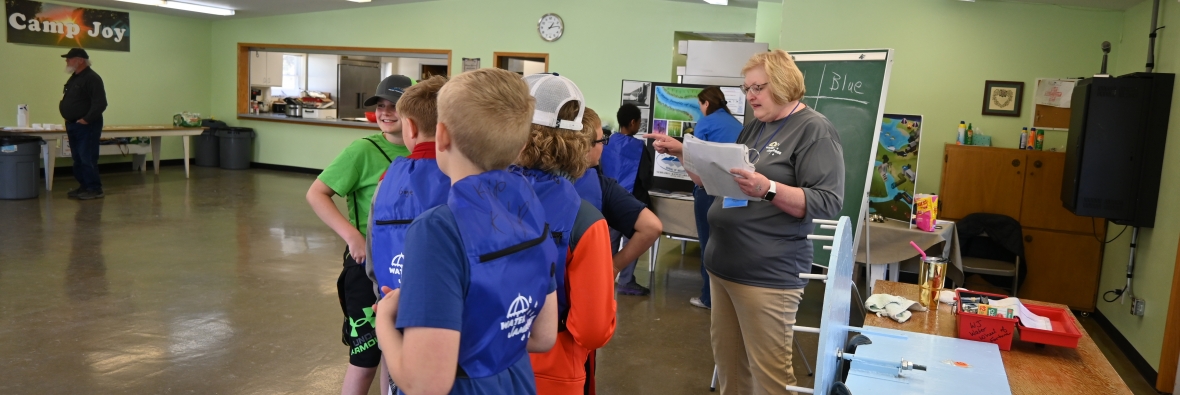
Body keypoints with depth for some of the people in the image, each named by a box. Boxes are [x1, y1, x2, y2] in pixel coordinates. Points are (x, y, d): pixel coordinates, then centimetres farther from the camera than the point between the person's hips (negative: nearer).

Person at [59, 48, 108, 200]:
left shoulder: (92, 78, -13)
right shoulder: (74, 78, 17)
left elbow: (100, 104, -21)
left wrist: (86, 120, -21)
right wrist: (68, 119, 13)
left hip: (87, 126, -9)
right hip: (73, 125, 9)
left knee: (87, 159, -9)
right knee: (78, 159, 11)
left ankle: (95, 189, -5)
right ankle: (84, 186, 18)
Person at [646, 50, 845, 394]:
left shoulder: (815, 130, -9)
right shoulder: (755, 128, 16)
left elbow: (827, 202, -18)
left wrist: (768, 189, -30)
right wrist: (683, 152, 8)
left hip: (768, 274, -8)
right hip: (724, 266, 8)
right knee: (726, 356, 17)